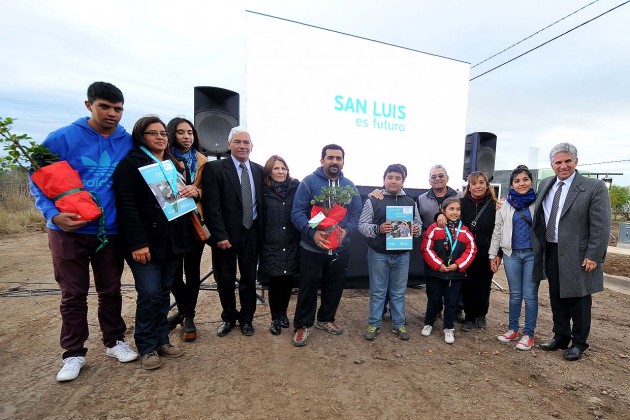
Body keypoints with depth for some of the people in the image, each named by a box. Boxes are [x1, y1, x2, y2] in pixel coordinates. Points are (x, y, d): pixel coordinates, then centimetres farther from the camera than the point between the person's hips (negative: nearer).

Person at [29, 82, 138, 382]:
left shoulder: (128, 143, 2)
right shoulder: (62, 138, -5)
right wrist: (53, 214, -16)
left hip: (111, 232, 2)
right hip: (69, 231, -1)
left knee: (110, 290, 12)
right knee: (73, 294, 8)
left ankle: (114, 341, 30)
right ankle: (74, 353, 25)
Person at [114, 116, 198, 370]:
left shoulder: (177, 164, 16)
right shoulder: (131, 163, -3)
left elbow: (187, 193, 23)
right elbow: (126, 204, -12)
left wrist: (194, 192, -3)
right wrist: (137, 243, -19)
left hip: (174, 241, 6)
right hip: (146, 242, -5)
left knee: (164, 293, 12)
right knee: (150, 294, -5)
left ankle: (161, 340, 26)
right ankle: (147, 348, 16)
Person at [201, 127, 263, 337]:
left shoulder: (259, 170, 5)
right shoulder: (214, 168, -7)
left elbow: (261, 202, 8)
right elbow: (212, 206, -12)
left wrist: (262, 232, 3)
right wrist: (220, 235, -16)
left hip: (251, 233, 3)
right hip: (226, 234, -2)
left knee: (249, 279, 13)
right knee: (225, 279, 12)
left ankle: (246, 318, 33)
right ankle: (229, 317, 35)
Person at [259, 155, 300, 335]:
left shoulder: (296, 187, 2)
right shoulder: (264, 190, -1)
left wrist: (301, 237, -4)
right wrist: (260, 242, -2)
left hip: (292, 244, 2)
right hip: (272, 245, -1)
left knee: (288, 281, 12)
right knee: (275, 282, 5)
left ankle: (283, 313, 36)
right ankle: (275, 319, 27)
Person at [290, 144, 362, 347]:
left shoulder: (349, 186, 5)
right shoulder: (309, 182, -10)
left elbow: (356, 214, 4)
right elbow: (297, 213, -14)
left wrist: (346, 230, -15)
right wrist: (312, 232, -29)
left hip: (340, 248, 5)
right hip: (311, 248, -4)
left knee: (334, 287, 18)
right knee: (308, 287, 7)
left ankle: (326, 319, 40)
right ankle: (302, 325, 26)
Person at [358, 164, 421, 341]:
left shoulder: (410, 202, 9)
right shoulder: (373, 200, -4)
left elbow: (418, 223, 14)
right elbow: (362, 225, -6)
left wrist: (416, 230, -9)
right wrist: (378, 229, -24)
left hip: (402, 255, 3)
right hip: (378, 254, -3)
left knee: (399, 292, 14)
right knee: (378, 291, 9)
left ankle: (398, 324, 29)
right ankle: (374, 323, 23)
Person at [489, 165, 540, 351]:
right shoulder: (505, 205, 5)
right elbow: (497, 231, 8)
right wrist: (493, 254, 7)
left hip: (533, 254, -2)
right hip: (511, 254, 2)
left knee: (530, 295, 4)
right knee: (515, 294, 12)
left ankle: (528, 334, 17)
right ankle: (513, 329, 24)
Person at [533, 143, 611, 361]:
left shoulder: (594, 187, -9)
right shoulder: (545, 185, 7)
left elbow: (601, 226, -12)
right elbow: (539, 218, 15)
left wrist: (593, 256, -15)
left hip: (578, 256, -5)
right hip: (551, 253, 5)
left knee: (578, 300, 9)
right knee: (557, 298, 16)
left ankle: (579, 342, 27)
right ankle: (560, 337, 33)